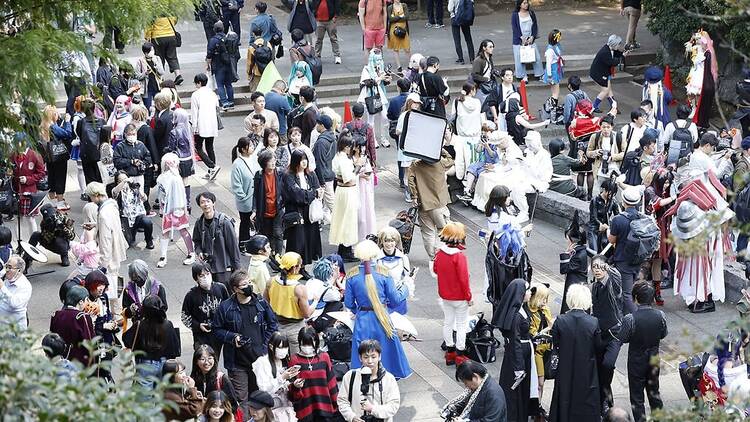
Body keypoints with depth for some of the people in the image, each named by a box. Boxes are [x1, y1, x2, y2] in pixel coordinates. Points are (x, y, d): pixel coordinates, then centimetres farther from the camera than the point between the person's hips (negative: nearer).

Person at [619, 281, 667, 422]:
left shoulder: (630, 319, -26)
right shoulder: (660, 316, -14)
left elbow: (623, 338, -15)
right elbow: (663, 335, 0)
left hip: (636, 361, -4)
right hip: (654, 360, 4)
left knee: (637, 396, 10)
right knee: (654, 392, 23)